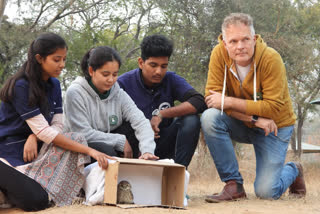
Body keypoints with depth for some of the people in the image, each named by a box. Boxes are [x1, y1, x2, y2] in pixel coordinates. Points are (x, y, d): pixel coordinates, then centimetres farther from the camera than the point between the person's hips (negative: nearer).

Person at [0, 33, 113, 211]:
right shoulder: (21, 86, -19)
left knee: (76, 139, -17)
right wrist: (90, 151, -29)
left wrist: (34, 137, -21)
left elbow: (57, 127, 2)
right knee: (37, 201, -27)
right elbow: (44, 132, -25)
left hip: (34, 149, 7)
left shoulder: (54, 84, 6)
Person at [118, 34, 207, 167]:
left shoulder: (171, 80, -4)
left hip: (164, 144, 3)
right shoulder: (124, 83, -9)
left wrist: (162, 114, -24)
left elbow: (199, 102, -19)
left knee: (191, 120, -21)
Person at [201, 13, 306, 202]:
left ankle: (293, 172, 24)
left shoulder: (271, 59, -25)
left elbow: (273, 107, -27)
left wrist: (229, 102, -30)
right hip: (242, 124, 3)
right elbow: (213, 97, -20)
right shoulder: (219, 54, -16)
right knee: (210, 118, -28)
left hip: (275, 127, -3)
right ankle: (234, 185, -15)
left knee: (266, 192, -14)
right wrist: (254, 117, -28)